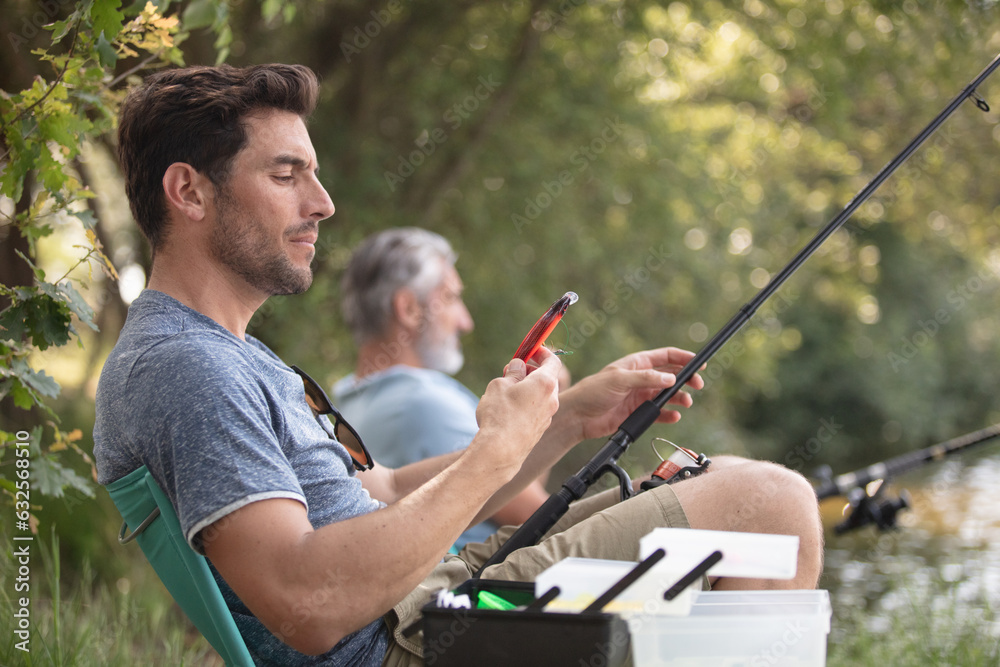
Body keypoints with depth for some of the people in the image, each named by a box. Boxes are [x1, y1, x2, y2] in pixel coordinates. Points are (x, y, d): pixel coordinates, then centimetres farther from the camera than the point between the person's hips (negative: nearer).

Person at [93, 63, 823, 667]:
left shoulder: (228, 356, 17)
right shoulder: (181, 368, -19)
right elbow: (309, 605, -31)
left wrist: (575, 416, 12)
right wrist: (495, 451, -22)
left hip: (423, 603, 11)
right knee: (771, 503, -9)